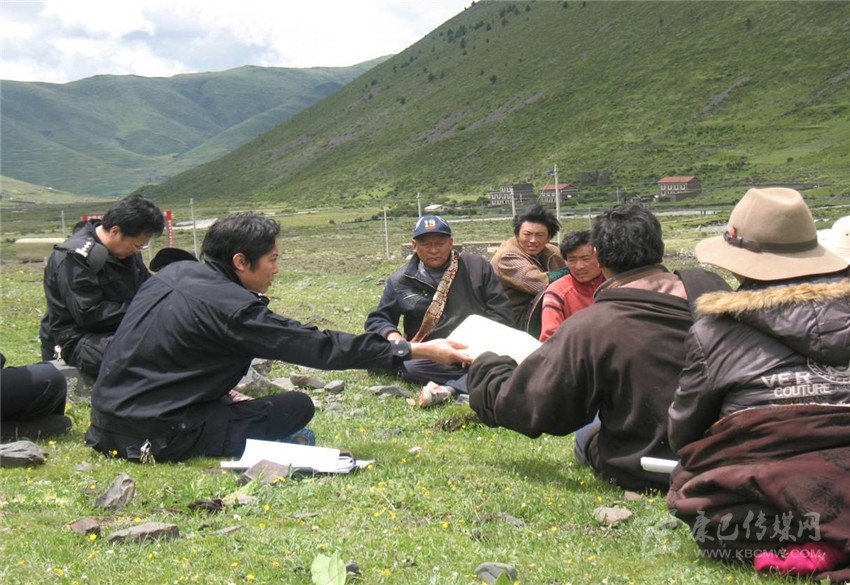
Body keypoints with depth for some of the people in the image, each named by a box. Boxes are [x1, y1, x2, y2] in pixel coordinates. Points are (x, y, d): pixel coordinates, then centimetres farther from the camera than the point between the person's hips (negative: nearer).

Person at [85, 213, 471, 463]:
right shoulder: (231, 306, -17)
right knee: (297, 406, -8)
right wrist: (417, 351, -16)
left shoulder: (173, 273, 7)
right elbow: (319, 347, -18)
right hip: (156, 435, -9)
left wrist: (220, 394, 19)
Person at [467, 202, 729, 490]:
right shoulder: (710, 288, -11)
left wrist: (484, 368, 5)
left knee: (586, 430, 28)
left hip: (647, 474, -3)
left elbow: (522, 405, -14)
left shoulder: (587, 329, -22)